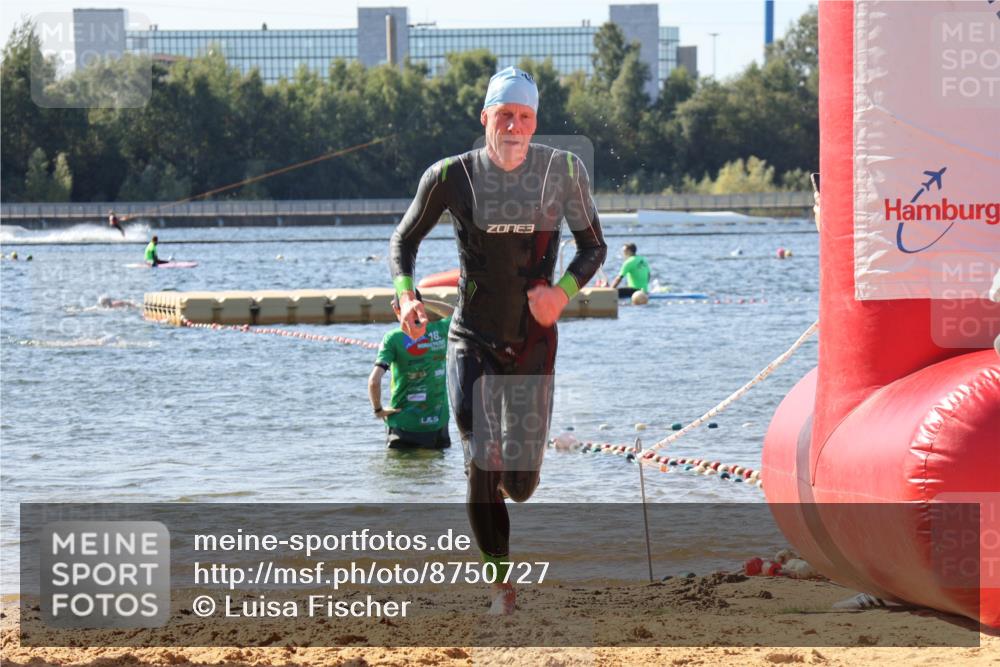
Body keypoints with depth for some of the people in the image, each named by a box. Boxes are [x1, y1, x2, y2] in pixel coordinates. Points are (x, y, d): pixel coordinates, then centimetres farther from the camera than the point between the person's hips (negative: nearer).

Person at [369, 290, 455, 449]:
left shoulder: (393, 338, -10)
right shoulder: (440, 331, 0)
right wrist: (420, 301, 18)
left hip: (403, 423, -3)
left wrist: (378, 410, -3)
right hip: (437, 423, 3)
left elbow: (374, 380, -19)